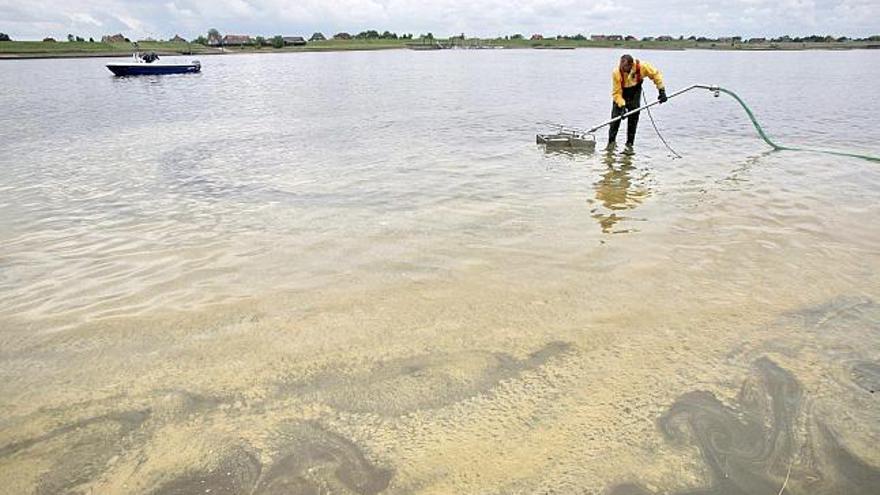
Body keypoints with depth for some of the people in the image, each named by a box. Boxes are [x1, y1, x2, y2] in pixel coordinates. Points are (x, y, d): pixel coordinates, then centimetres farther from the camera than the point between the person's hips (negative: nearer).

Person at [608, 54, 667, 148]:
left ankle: (630, 143, 4)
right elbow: (616, 93, -27)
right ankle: (611, 141, 0)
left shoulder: (641, 66, -30)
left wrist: (661, 90, -15)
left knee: (634, 116, -4)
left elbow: (655, 74, -12)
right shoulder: (616, 73, -33)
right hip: (621, 93, -1)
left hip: (635, 92, 1)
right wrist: (622, 106, -38)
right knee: (616, 114, -12)